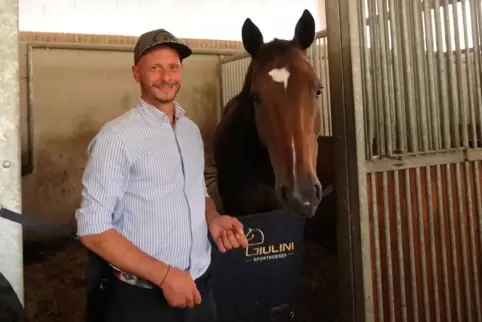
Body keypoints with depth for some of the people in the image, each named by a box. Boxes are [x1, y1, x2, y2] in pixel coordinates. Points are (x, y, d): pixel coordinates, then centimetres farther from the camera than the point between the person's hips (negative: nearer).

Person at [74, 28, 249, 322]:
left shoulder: (192, 130, 6)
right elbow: (93, 229, -16)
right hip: (142, 298, -6)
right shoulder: (116, 136, -15)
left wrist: (214, 219, -4)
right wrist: (164, 274, -20)